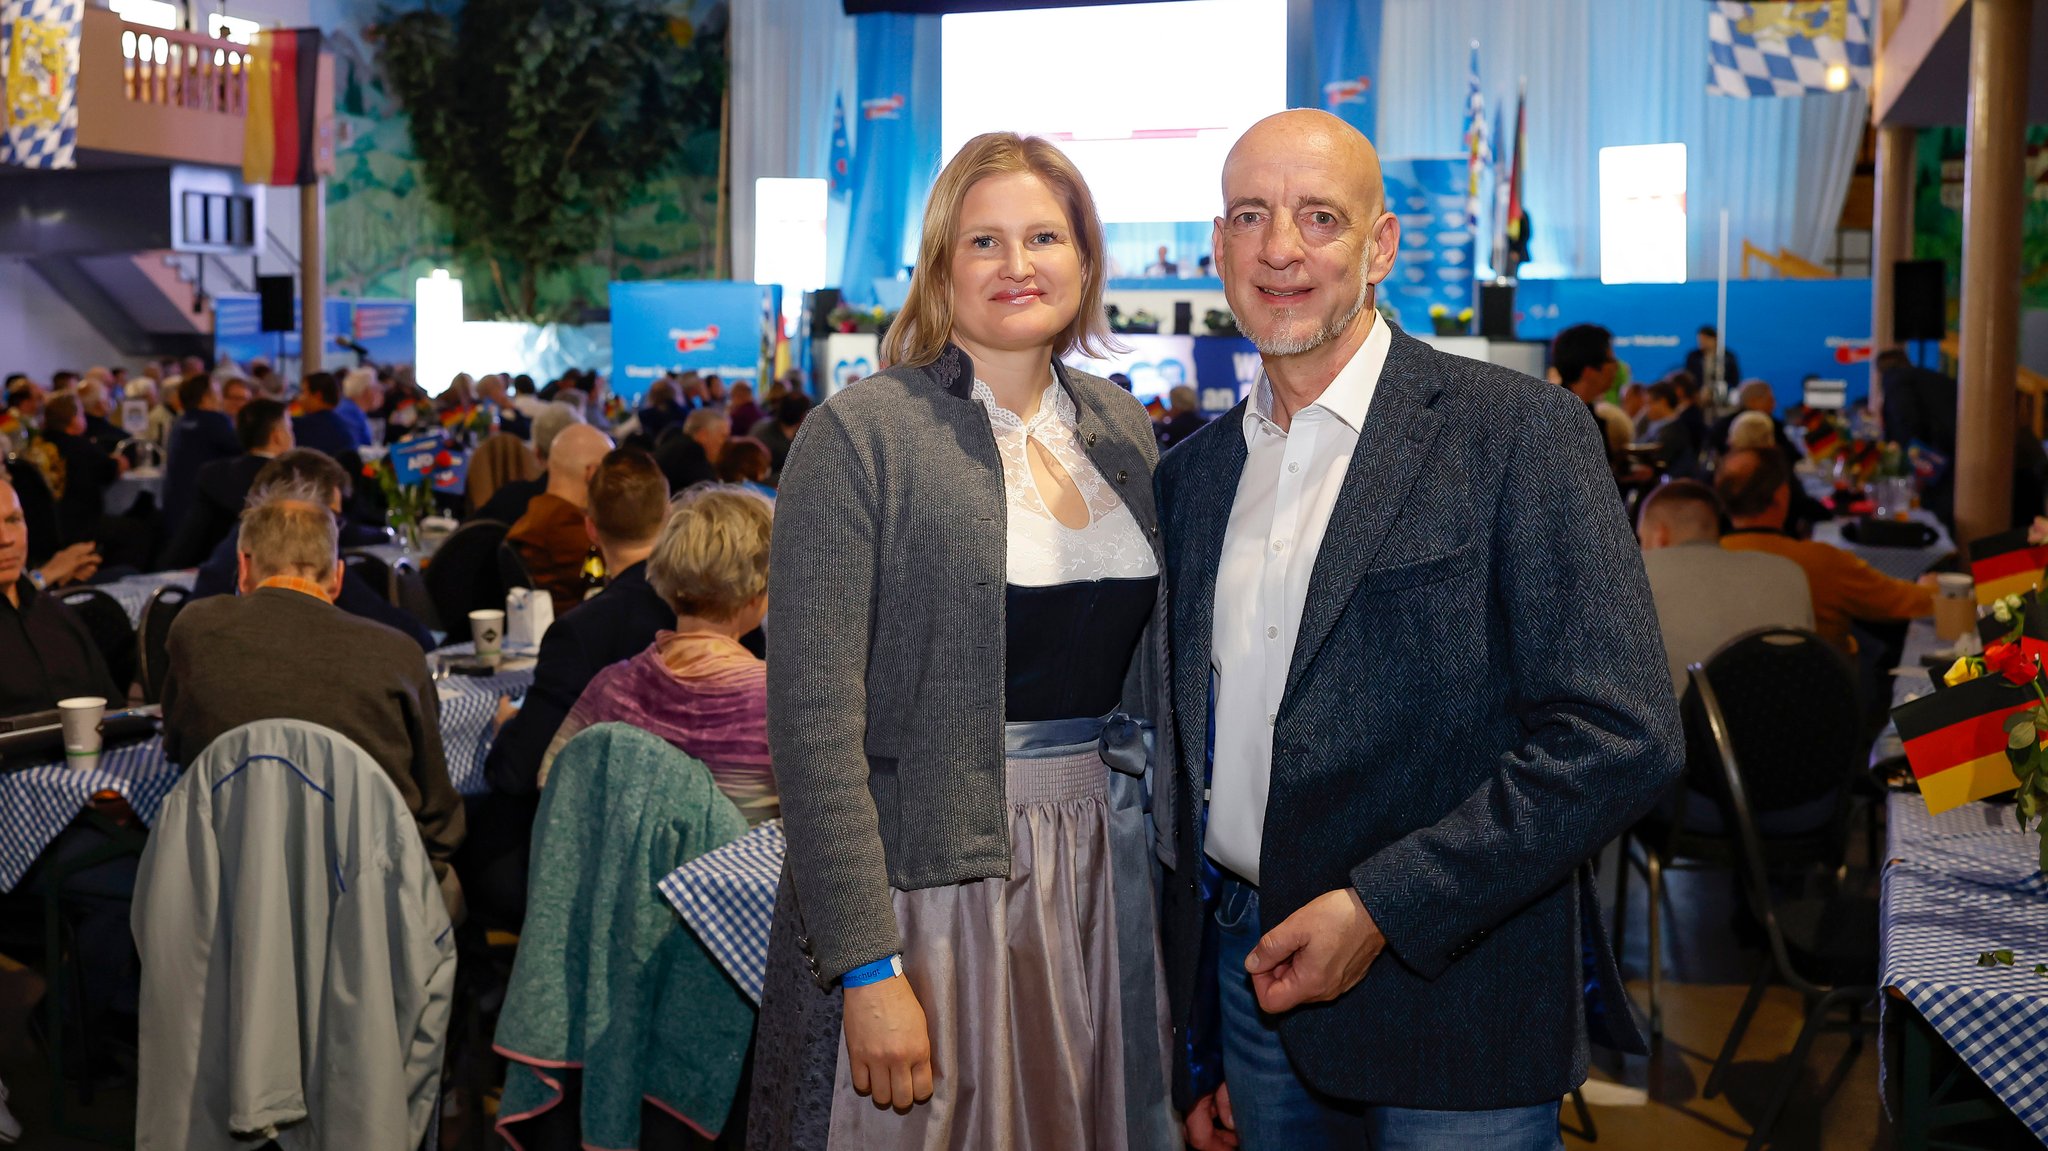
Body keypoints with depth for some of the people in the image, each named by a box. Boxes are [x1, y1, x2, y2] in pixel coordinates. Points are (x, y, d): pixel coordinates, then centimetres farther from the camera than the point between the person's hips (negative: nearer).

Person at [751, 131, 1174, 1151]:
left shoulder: (1123, 431, 8)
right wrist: (869, 968, -19)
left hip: (1105, 875, 5)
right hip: (925, 881, -5)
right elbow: (814, 719, -15)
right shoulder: (860, 435, -10)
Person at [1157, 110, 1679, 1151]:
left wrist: (1381, 907, -18)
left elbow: (1623, 736, -16)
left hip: (1452, 1012, -5)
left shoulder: (1519, 430, -10)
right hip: (1257, 982, 5)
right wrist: (1188, 1047, 13)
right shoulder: (1191, 474, 8)